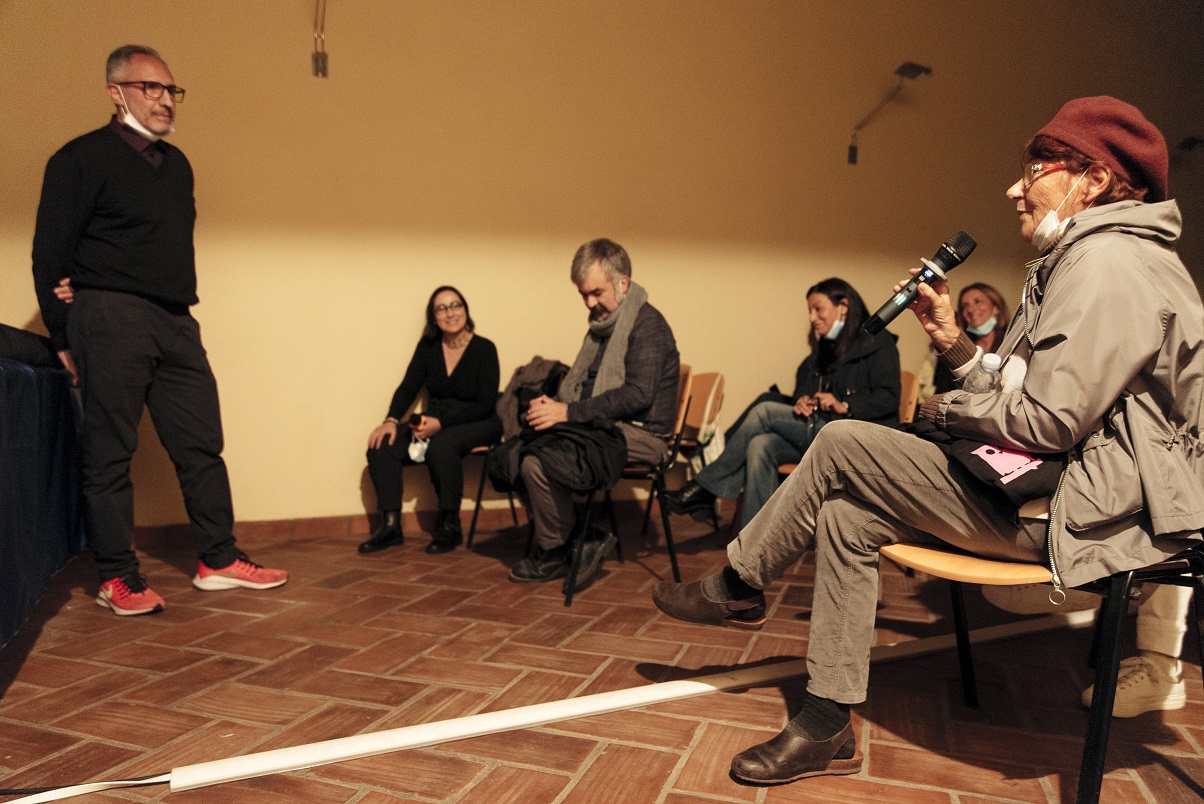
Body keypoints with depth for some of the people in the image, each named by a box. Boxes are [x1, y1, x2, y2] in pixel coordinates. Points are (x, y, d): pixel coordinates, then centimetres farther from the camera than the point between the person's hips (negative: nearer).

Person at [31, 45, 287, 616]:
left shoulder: (176, 164, 17)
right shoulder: (82, 158, -2)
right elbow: (50, 253, -4)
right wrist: (63, 339, -6)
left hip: (176, 323, 6)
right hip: (111, 321, -6)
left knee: (201, 445, 6)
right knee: (109, 454, 0)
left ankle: (218, 561, 14)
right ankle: (118, 579, 9)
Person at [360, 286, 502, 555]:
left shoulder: (484, 349, -9)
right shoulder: (427, 347, 6)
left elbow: (486, 405, -13)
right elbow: (408, 388, 3)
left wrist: (441, 422, -22)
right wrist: (391, 420, -16)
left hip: (478, 425, -5)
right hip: (434, 425, 5)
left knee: (441, 445, -36)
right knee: (382, 445, -16)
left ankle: (449, 527, -20)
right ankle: (390, 525, -13)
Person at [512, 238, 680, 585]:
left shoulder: (647, 323, -11)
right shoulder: (603, 322, 18)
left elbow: (638, 394, -22)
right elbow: (582, 383, 20)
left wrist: (570, 412, -24)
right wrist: (553, 404, -3)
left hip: (641, 435, -9)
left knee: (537, 462, -24)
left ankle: (555, 553, -2)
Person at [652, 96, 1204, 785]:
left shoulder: (1108, 263, -15)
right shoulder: (1076, 262, 19)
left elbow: (1046, 419, -23)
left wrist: (948, 411, -6)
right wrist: (954, 341, 5)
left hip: (1073, 514, -10)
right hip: (1044, 490, 10)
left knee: (843, 444, -14)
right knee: (844, 514, 0)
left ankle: (738, 586, 9)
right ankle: (828, 728, 4)